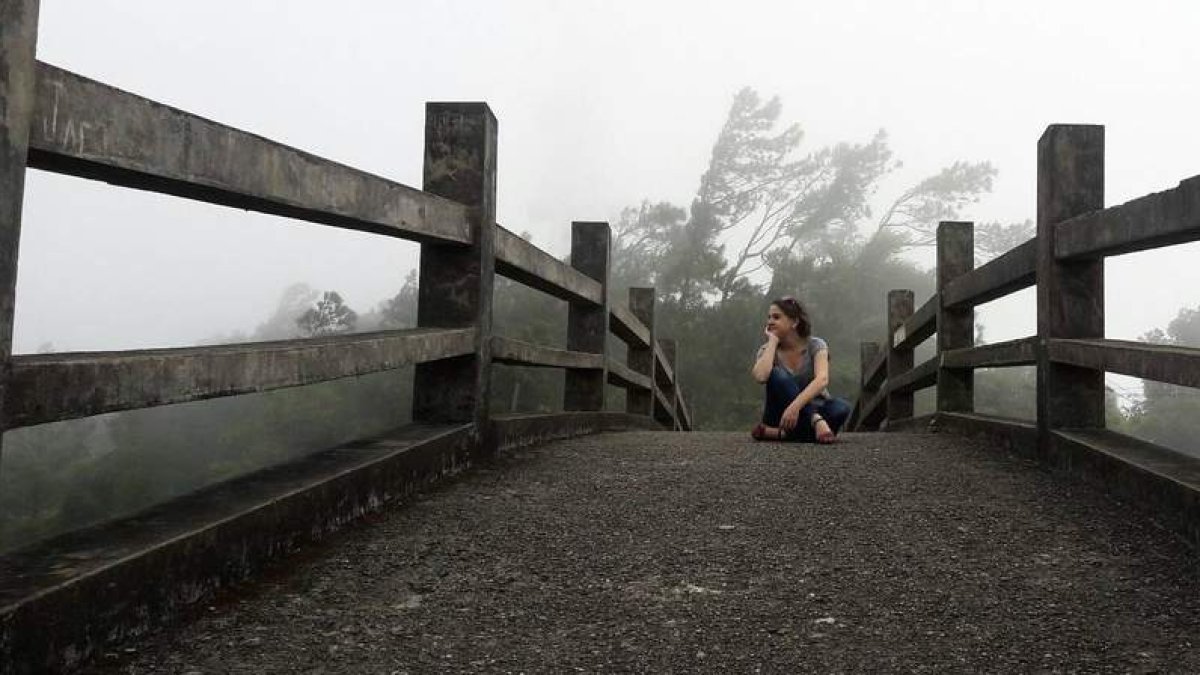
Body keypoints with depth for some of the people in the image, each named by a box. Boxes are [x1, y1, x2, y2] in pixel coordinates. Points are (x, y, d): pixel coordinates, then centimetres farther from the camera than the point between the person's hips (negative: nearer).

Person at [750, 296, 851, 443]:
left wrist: (795, 406, -42)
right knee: (777, 375, -28)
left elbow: (822, 379, -28)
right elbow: (761, 377, -27)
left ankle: (778, 433, -34)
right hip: (780, 414, 0)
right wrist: (772, 342, -17)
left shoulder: (815, 345, -7)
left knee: (841, 408, -33)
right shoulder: (767, 350, -3)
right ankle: (817, 421, -36)